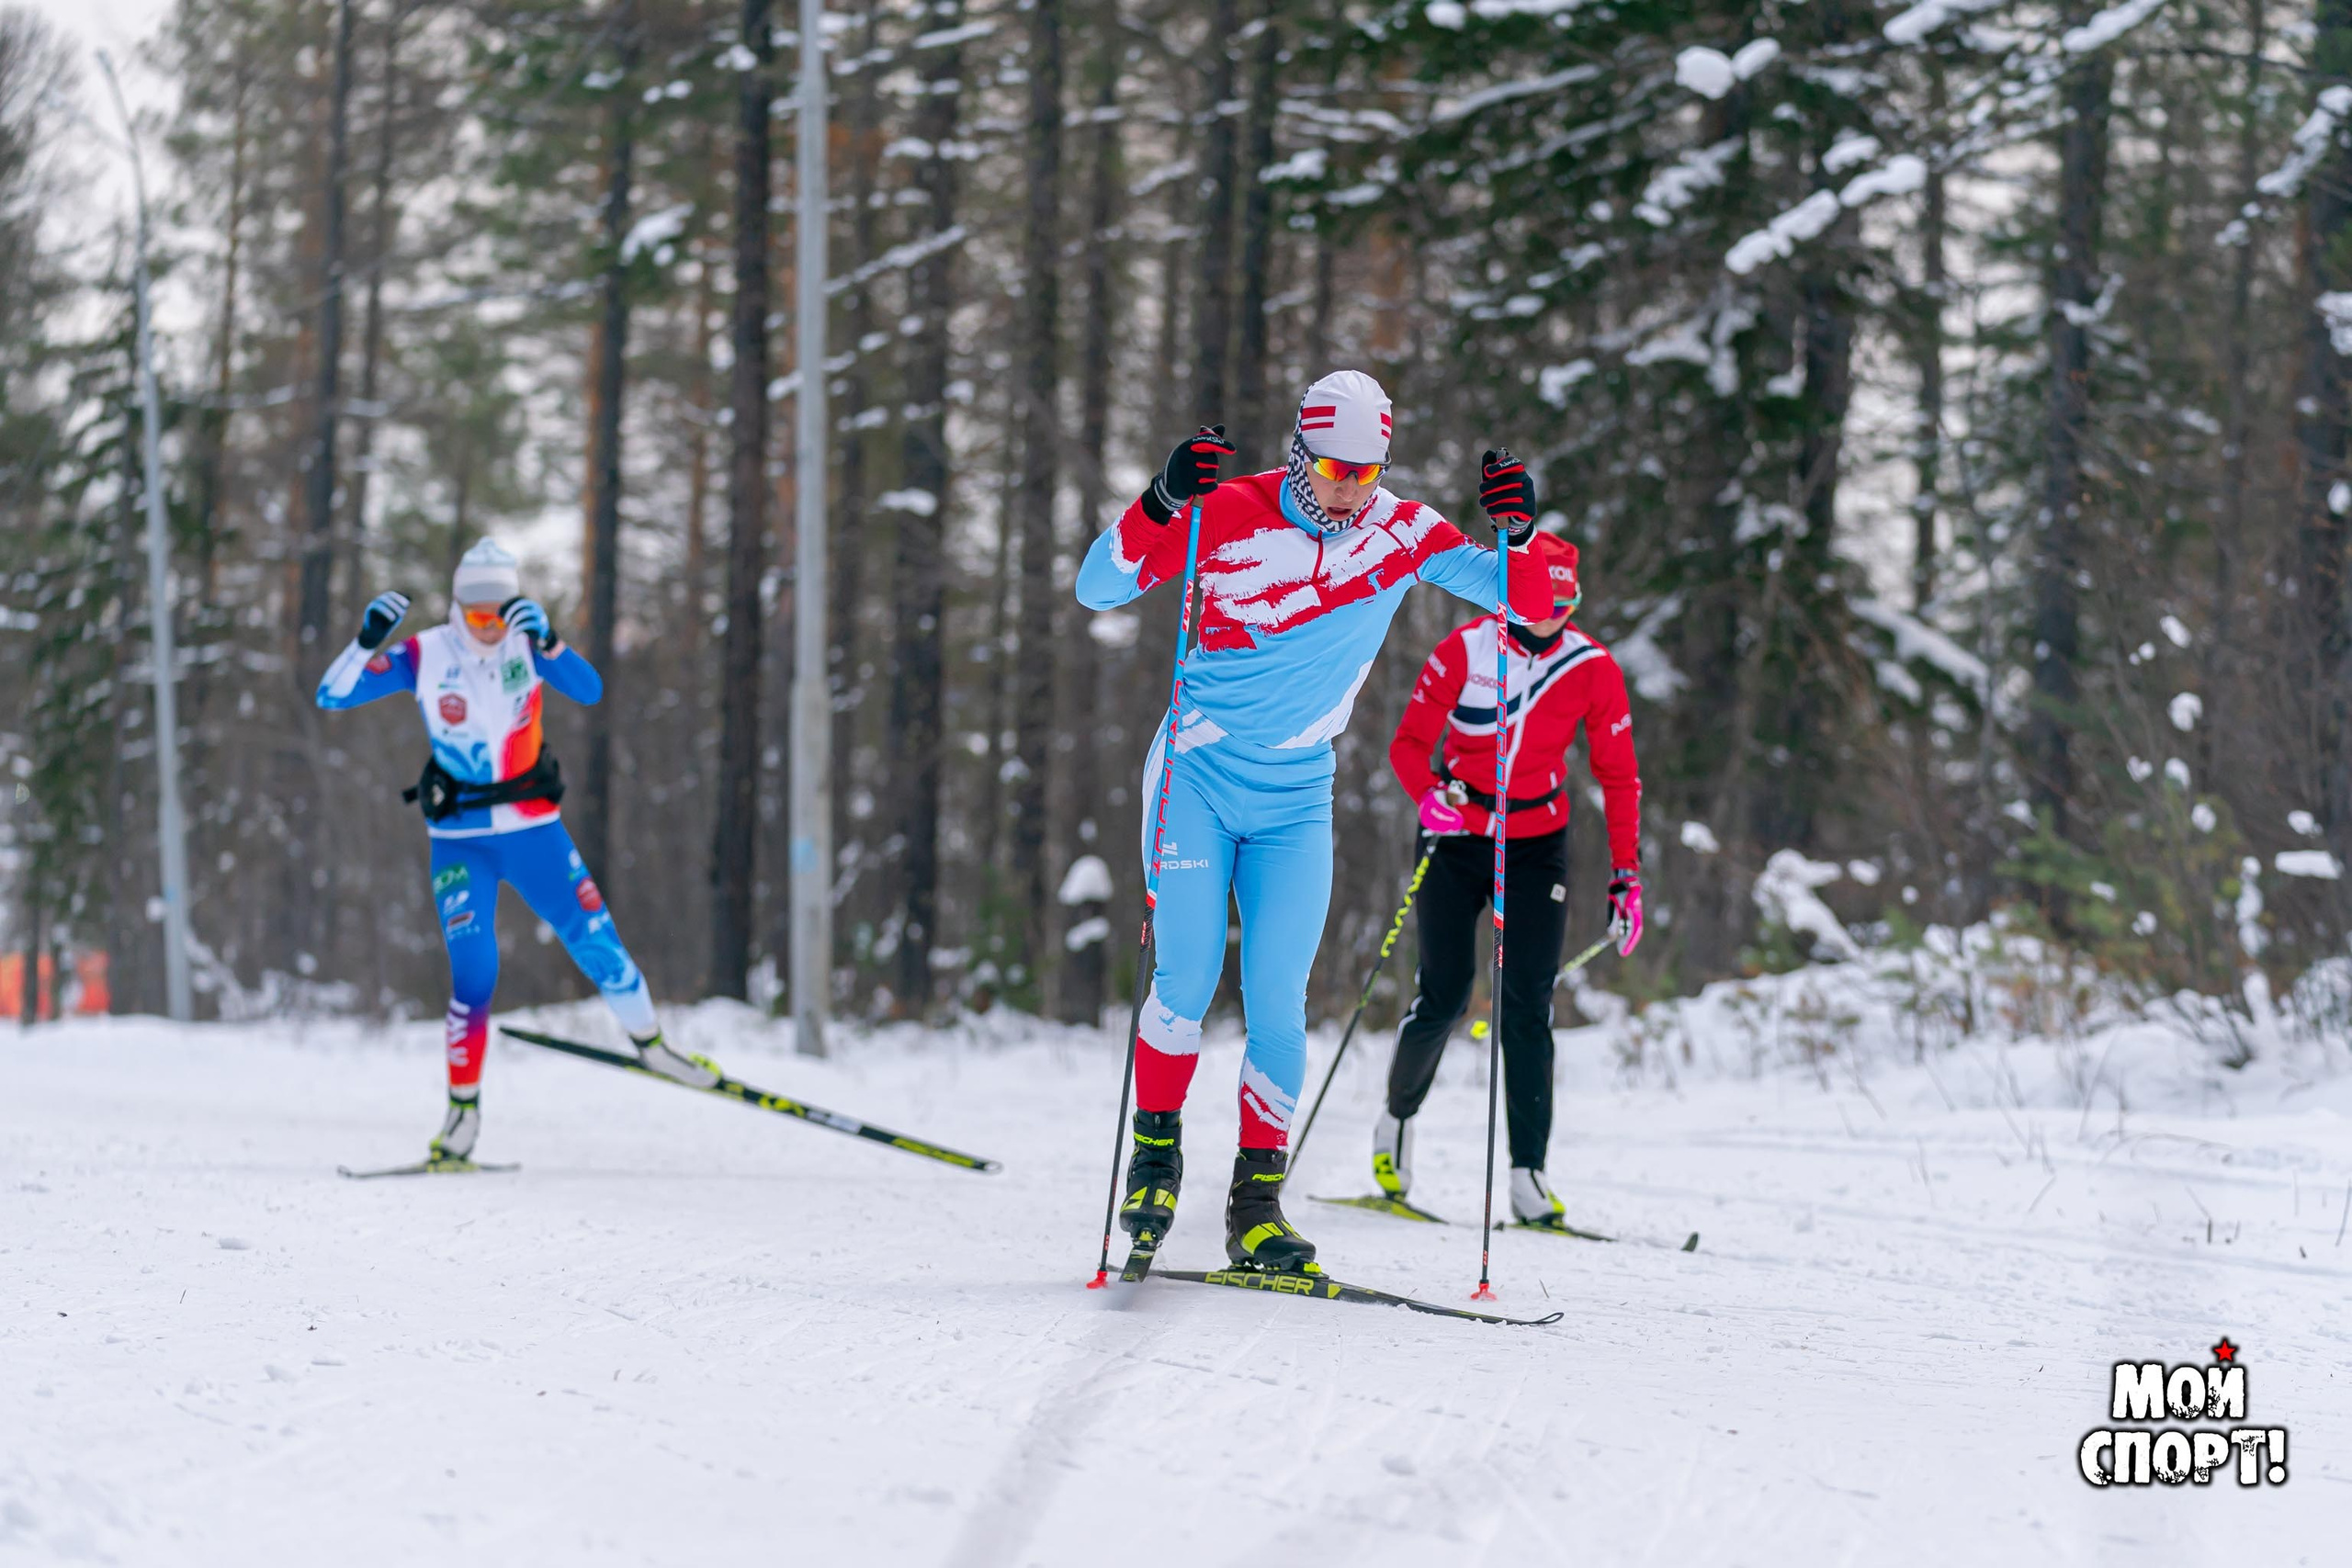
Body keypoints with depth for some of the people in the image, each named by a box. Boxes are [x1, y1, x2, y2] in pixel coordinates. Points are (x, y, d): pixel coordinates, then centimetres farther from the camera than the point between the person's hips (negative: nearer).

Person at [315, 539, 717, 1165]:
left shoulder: (526, 643, -5)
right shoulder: (424, 655, -9)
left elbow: (590, 690, -20)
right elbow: (331, 696, -12)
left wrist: (547, 641, -36)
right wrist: (368, 640, -28)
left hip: (533, 828, 2)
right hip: (460, 839, -2)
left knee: (597, 943, 3)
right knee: (474, 973, -9)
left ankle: (650, 1043, 27)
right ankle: (463, 1107, 3)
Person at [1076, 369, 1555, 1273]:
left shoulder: (1400, 532, -3)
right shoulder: (1227, 517, -11)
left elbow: (1527, 602, -4)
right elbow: (1097, 589, -15)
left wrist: (1518, 533, -25)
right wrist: (1163, 502, -31)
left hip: (1296, 801, 2)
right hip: (1198, 778, -2)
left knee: (1277, 1005, -5)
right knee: (1189, 977, -13)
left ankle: (1256, 1209, 3)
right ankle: (1155, 1151, 9)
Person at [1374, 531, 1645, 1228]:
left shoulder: (1592, 668, -7)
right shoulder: (1464, 651, -12)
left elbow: (1618, 776, -1)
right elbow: (1410, 741, -7)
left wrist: (1626, 877, -6)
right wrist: (1428, 794, -29)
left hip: (1536, 847, 1)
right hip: (1456, 837, -1)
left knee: (1528, 1008, -9)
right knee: (1443, 996, -4)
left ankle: (1528, 1174, -10)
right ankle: (1397, 1118, 25)